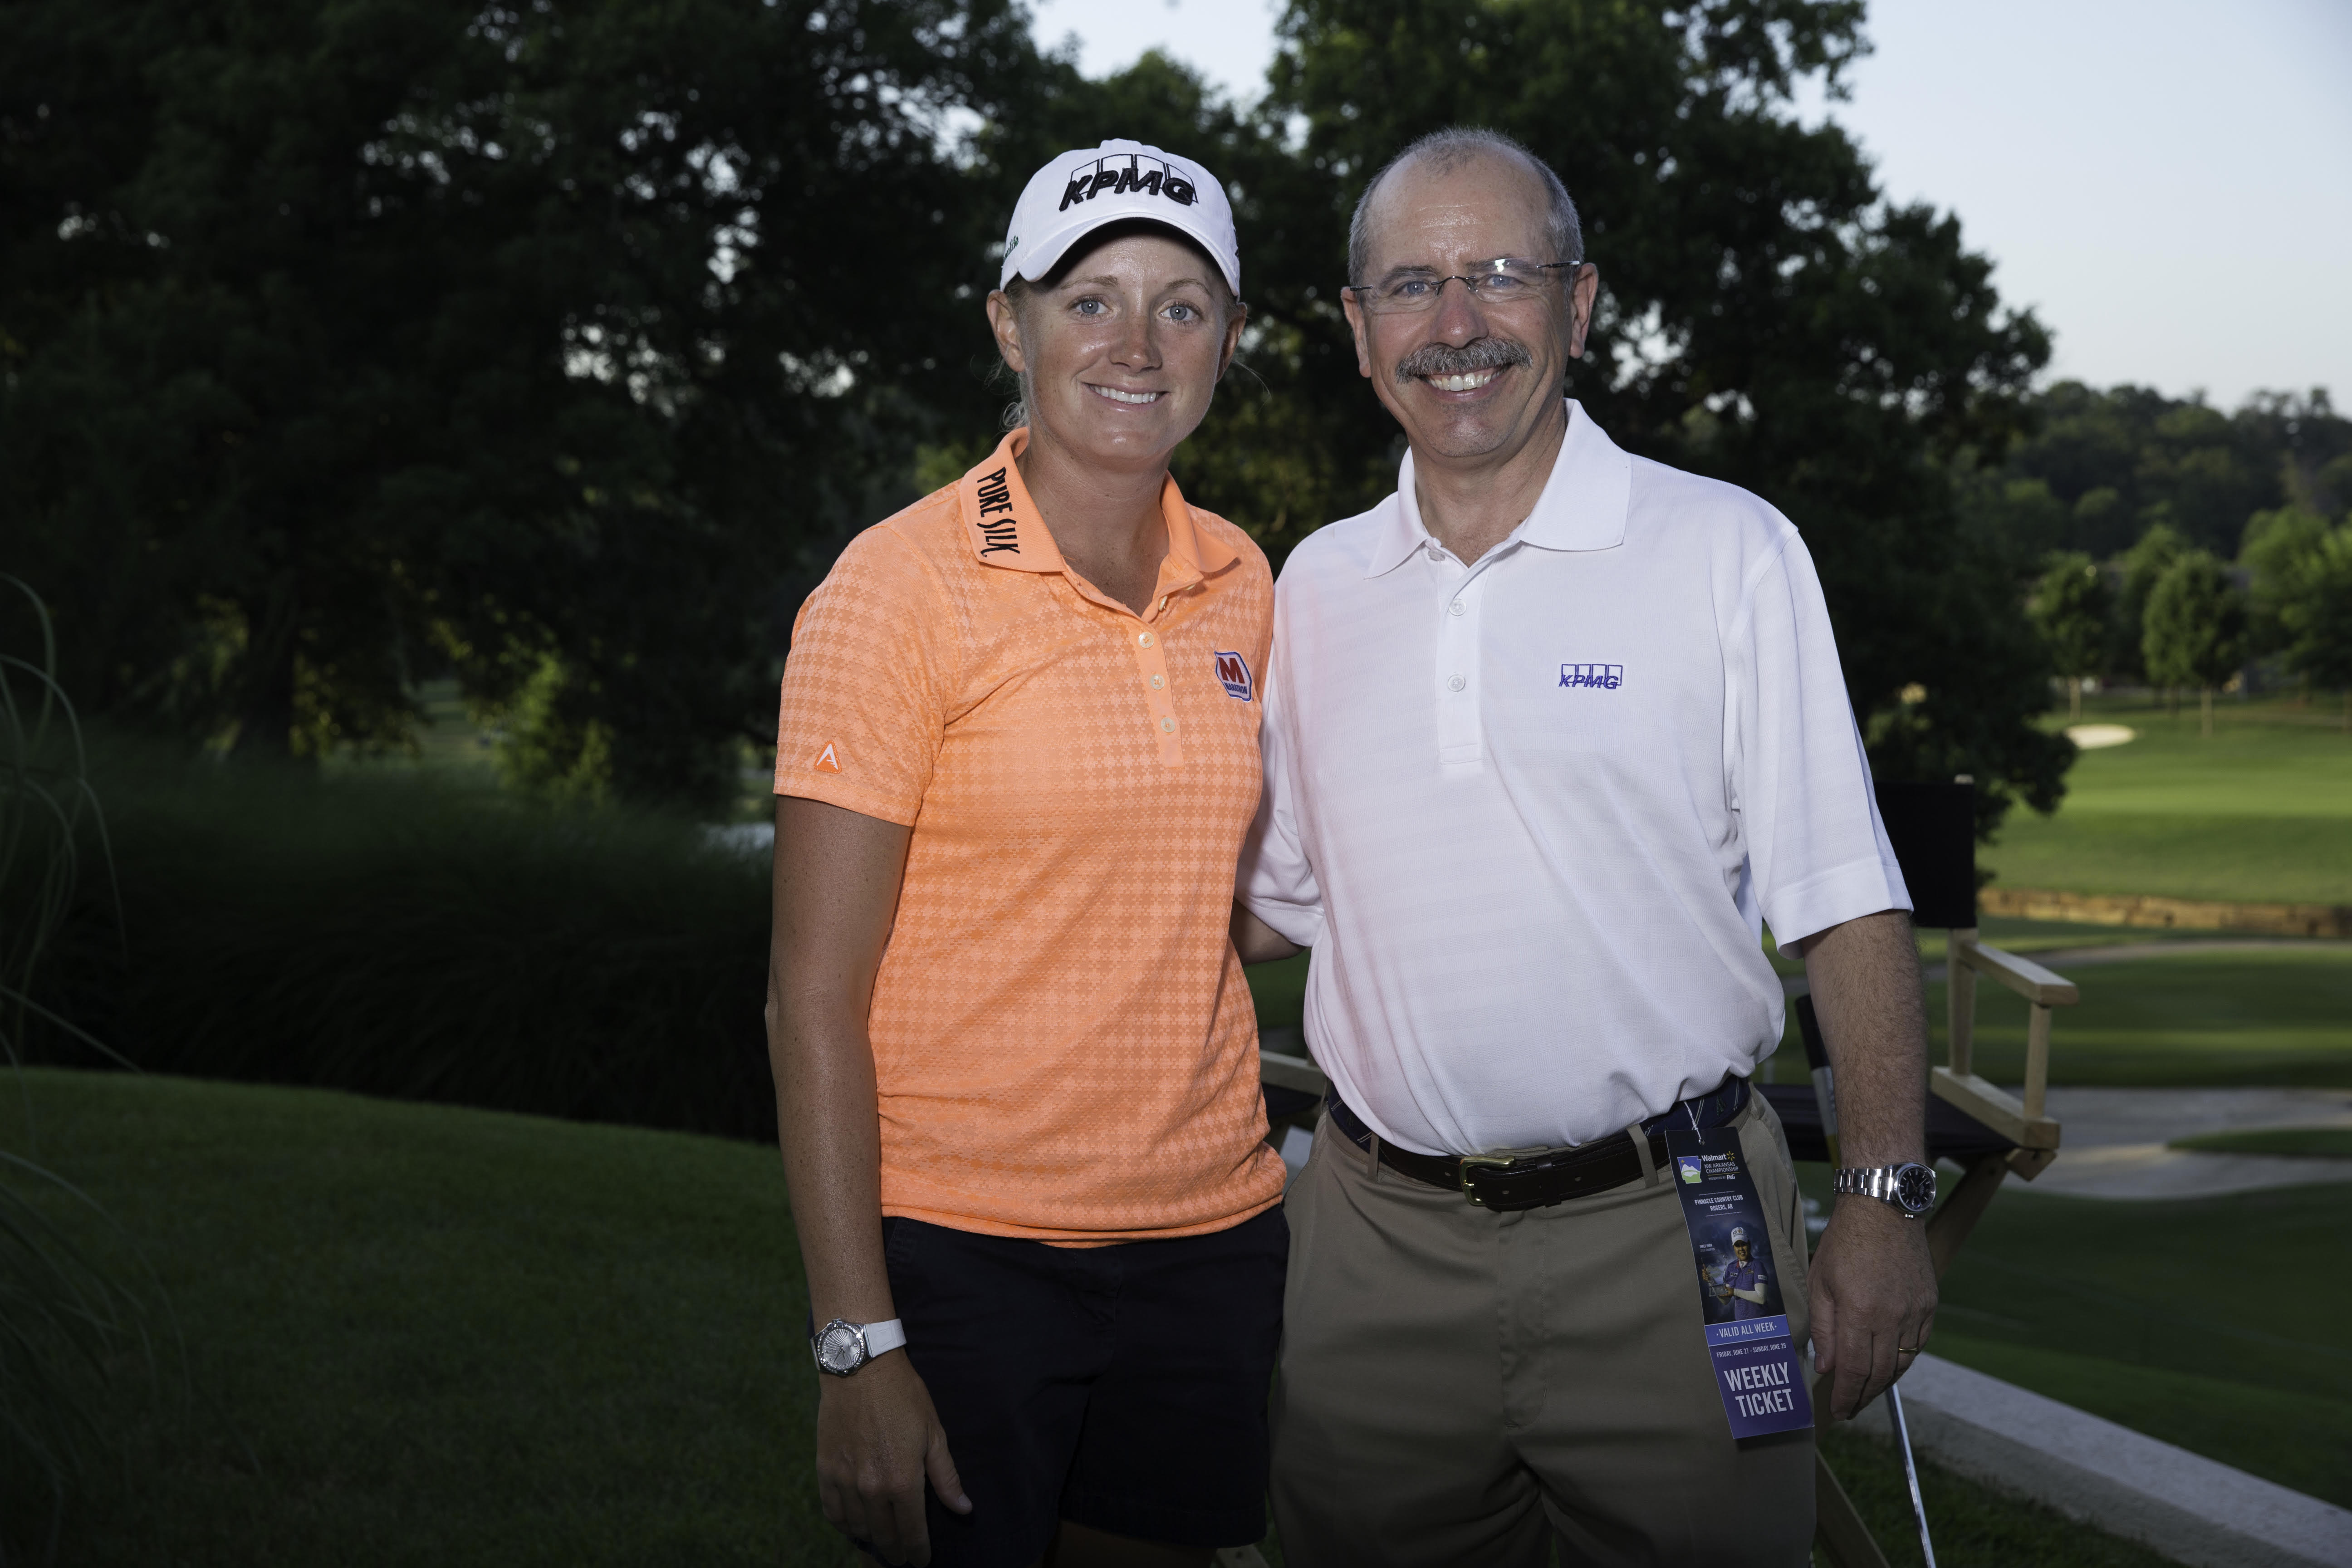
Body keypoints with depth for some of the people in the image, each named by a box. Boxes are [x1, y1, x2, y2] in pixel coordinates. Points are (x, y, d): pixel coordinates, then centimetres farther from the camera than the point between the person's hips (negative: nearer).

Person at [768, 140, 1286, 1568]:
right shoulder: (904, 585, -10)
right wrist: (859, 1344, -17)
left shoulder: (1240, 583, 7)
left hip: (1208, 1239, 5)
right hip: (965, 1250, -5)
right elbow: (815, 1000, -12)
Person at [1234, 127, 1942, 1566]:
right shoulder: (1316, 586, 9)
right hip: (1383, 1240, 4)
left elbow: (1841, 900, -5)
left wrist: (1886, 1198, -11)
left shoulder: (1728, 552, -3)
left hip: (1667, 1234, -3)